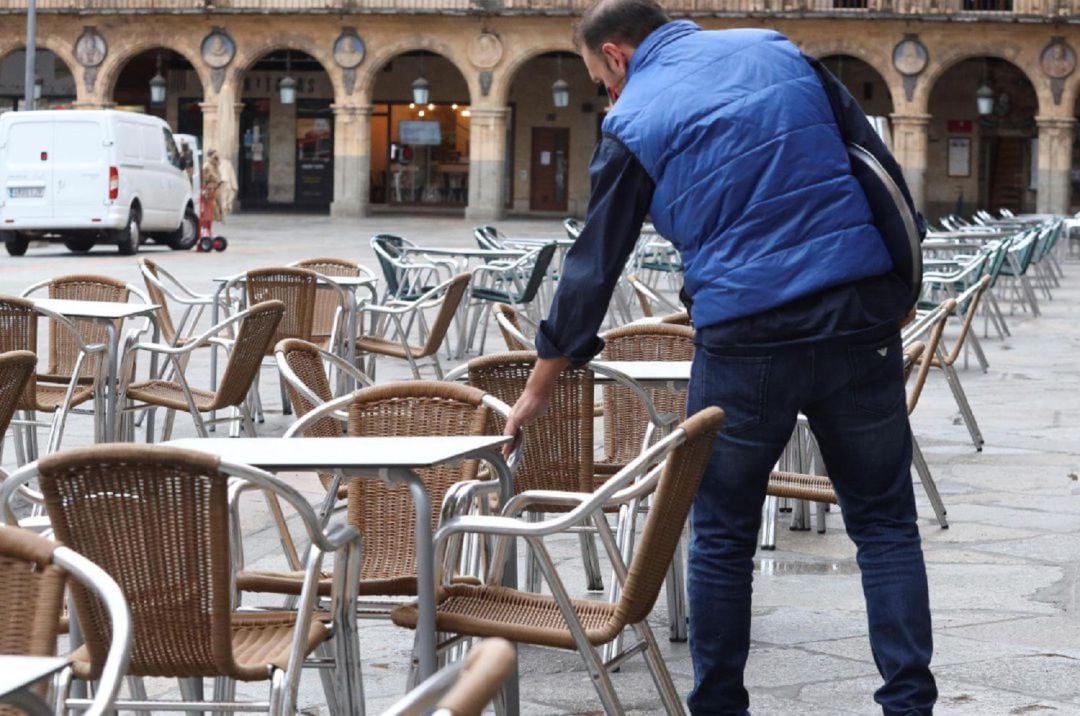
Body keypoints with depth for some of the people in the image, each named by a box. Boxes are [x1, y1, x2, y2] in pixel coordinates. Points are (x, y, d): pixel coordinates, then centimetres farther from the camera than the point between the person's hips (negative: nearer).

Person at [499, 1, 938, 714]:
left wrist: (538, 391, 14)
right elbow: (884, 169, 9)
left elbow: (591, 268, 5)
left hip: (745, 338, -2)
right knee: (885, 523, 9)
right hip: (862, 320, 3)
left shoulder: (632, 122, 2)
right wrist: (897, 293, 16)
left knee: (722, 538, 12)